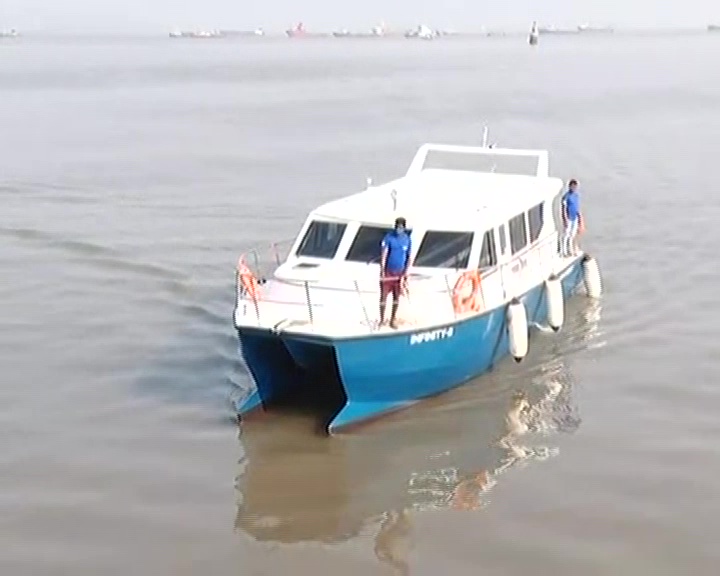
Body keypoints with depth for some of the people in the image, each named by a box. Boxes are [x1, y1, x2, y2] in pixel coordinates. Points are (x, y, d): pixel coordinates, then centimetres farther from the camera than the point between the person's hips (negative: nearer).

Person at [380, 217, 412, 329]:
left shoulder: (407, 239, 1)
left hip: (400, 272, 2)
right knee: (383, 296, 0)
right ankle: (382, 320, 9)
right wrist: (382, 271, -15)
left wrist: (405, 273, -1)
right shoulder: (389, 237, -7)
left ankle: (393, 319, 18)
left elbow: (408, 257, 6)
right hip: (388, 271, -2)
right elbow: (383, 254, -9)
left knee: (397, 296, 7)